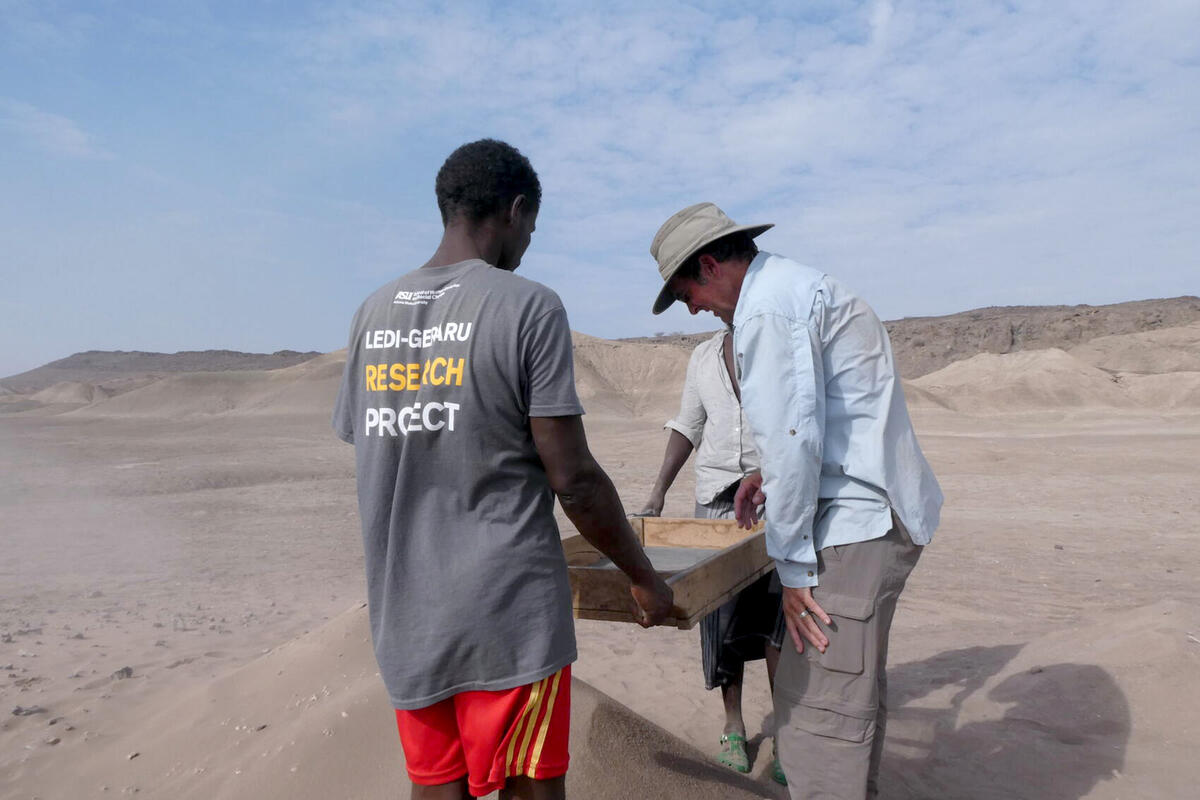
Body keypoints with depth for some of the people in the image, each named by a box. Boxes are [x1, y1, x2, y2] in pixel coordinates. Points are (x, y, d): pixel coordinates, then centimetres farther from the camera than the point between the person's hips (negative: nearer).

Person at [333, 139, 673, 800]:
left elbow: (372, 459, 11)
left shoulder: (371, 316, 6)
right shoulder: (528, 307, -11)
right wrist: (642, 575, 1)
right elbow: (574, 478, -13)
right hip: (508, 612, -5)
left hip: (403, 614, 6)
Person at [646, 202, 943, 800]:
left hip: (856, 523, -11)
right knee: (855, 687, 23)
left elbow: (792, 436, -21)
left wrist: (793, 567, -16)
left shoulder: (766, 307, -14)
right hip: (880, 512, 11)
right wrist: (773, 473, 20)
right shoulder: (803, 285, 18)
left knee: (820, 709, -7)